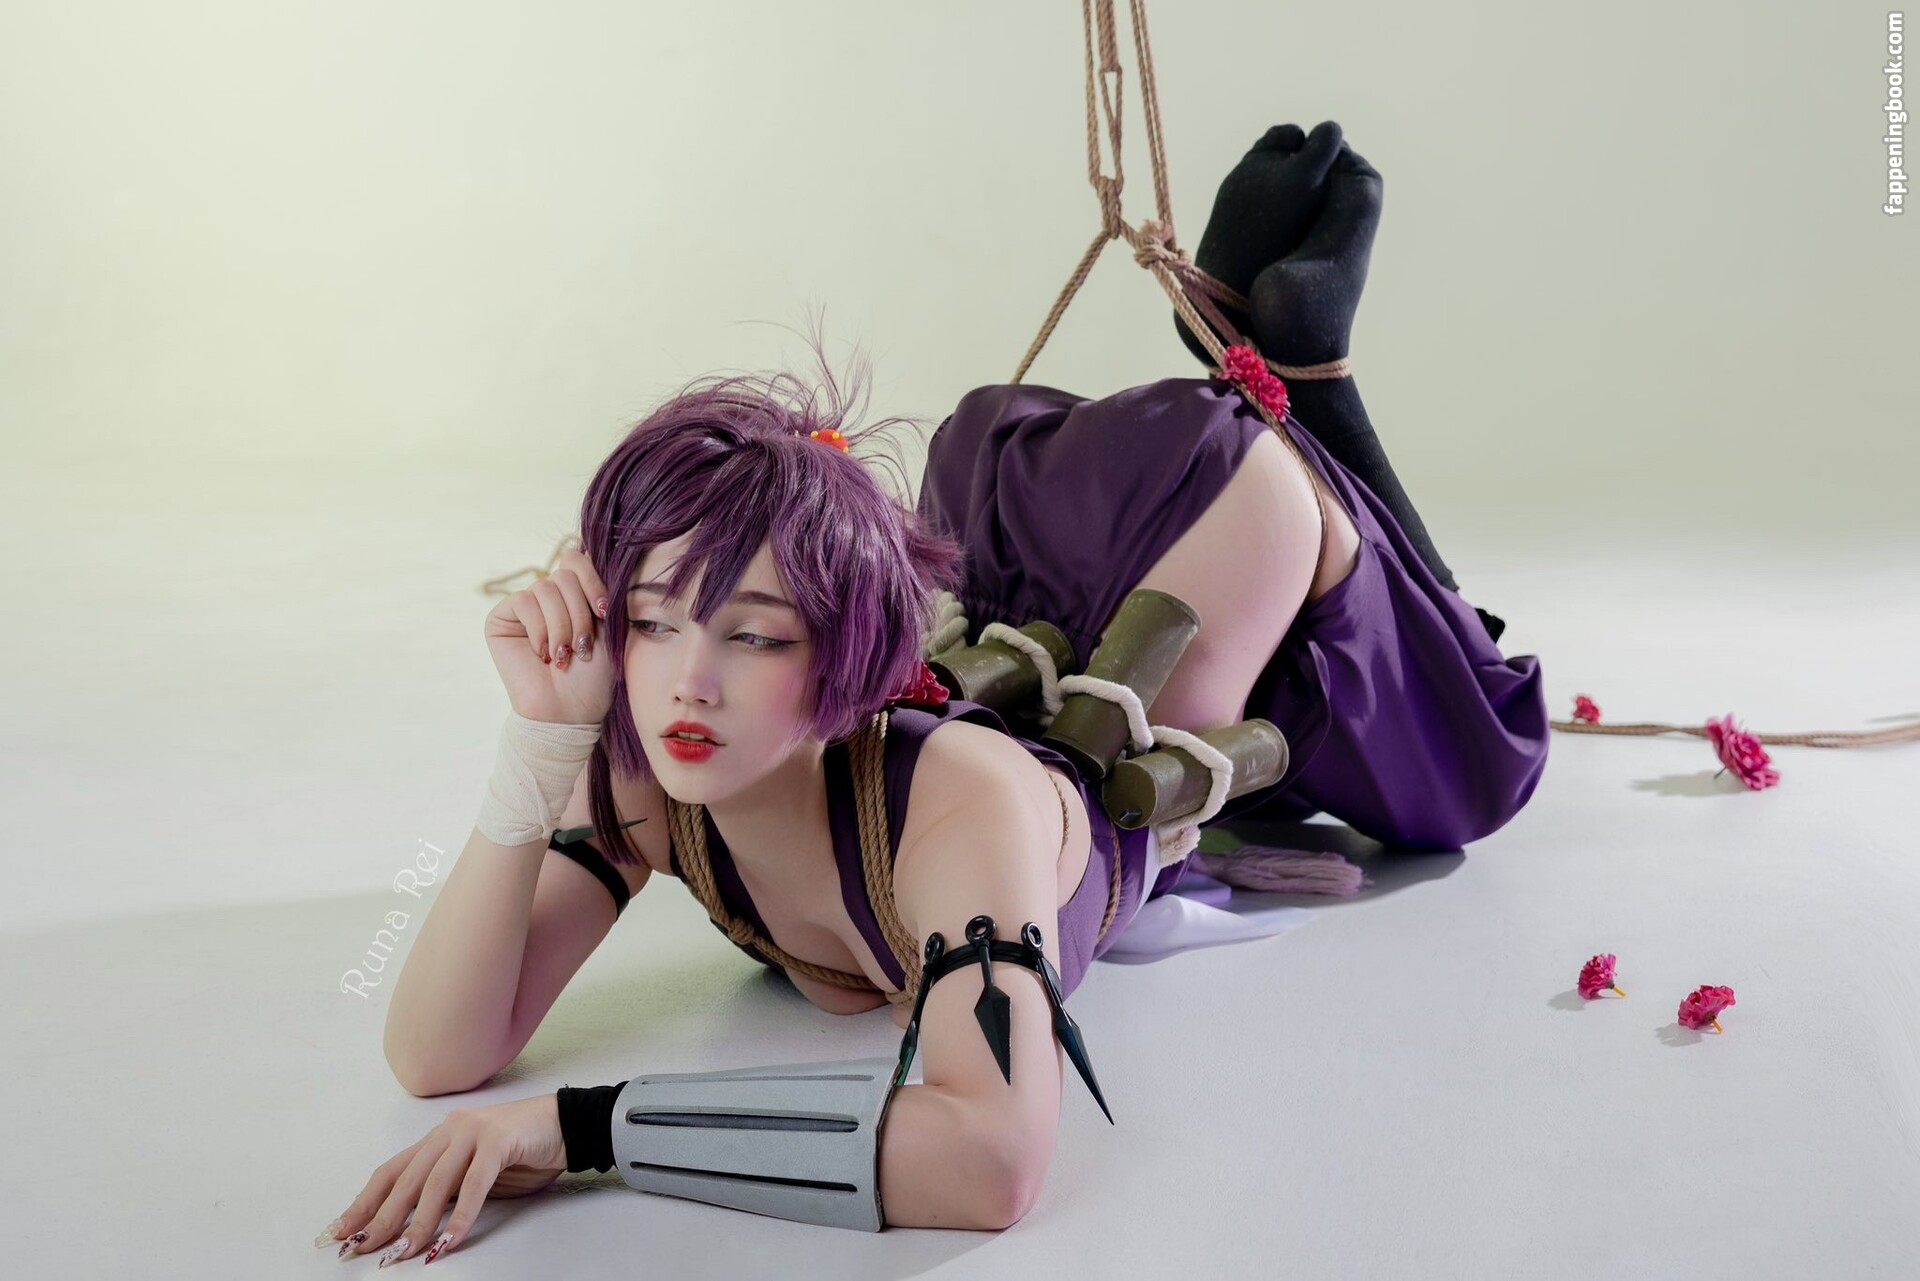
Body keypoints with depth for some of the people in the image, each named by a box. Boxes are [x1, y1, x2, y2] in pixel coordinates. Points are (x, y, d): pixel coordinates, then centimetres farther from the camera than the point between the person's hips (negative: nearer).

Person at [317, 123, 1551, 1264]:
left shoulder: (960, 797, -50)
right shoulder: (648, 778, -35)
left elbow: (992, 1160, -62)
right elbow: (438, 1055, -38)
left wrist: (589, 1125, -61)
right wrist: (541, 737, -50)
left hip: (1134, 785, -3)